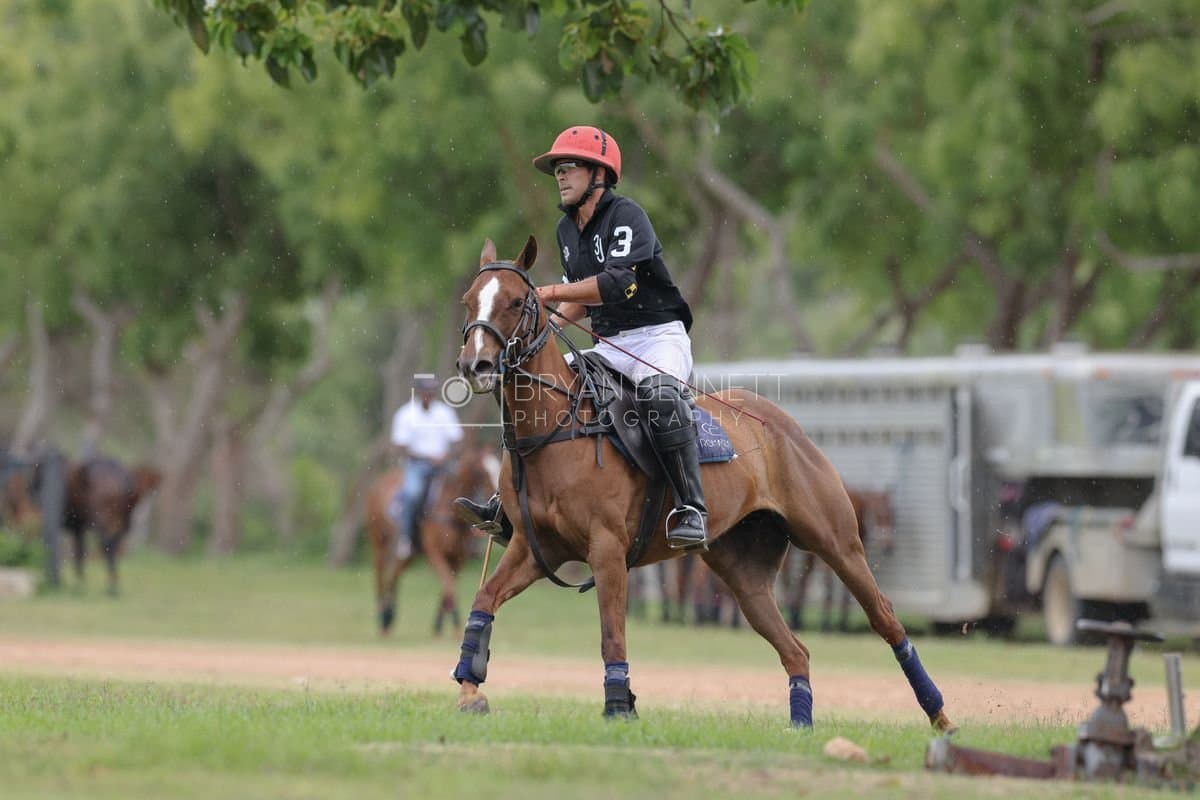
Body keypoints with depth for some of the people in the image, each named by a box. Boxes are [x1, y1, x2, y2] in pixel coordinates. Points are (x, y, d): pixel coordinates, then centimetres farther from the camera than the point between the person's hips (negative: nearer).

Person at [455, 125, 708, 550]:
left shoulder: (626, 216, -14)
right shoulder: (567, 230, 13)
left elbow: (618, 282, -28)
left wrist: (552, 292, -30)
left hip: (657, 336, -9)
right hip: (609, 344, 9)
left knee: (659, 393, -38)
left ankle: (691, 510, -42)